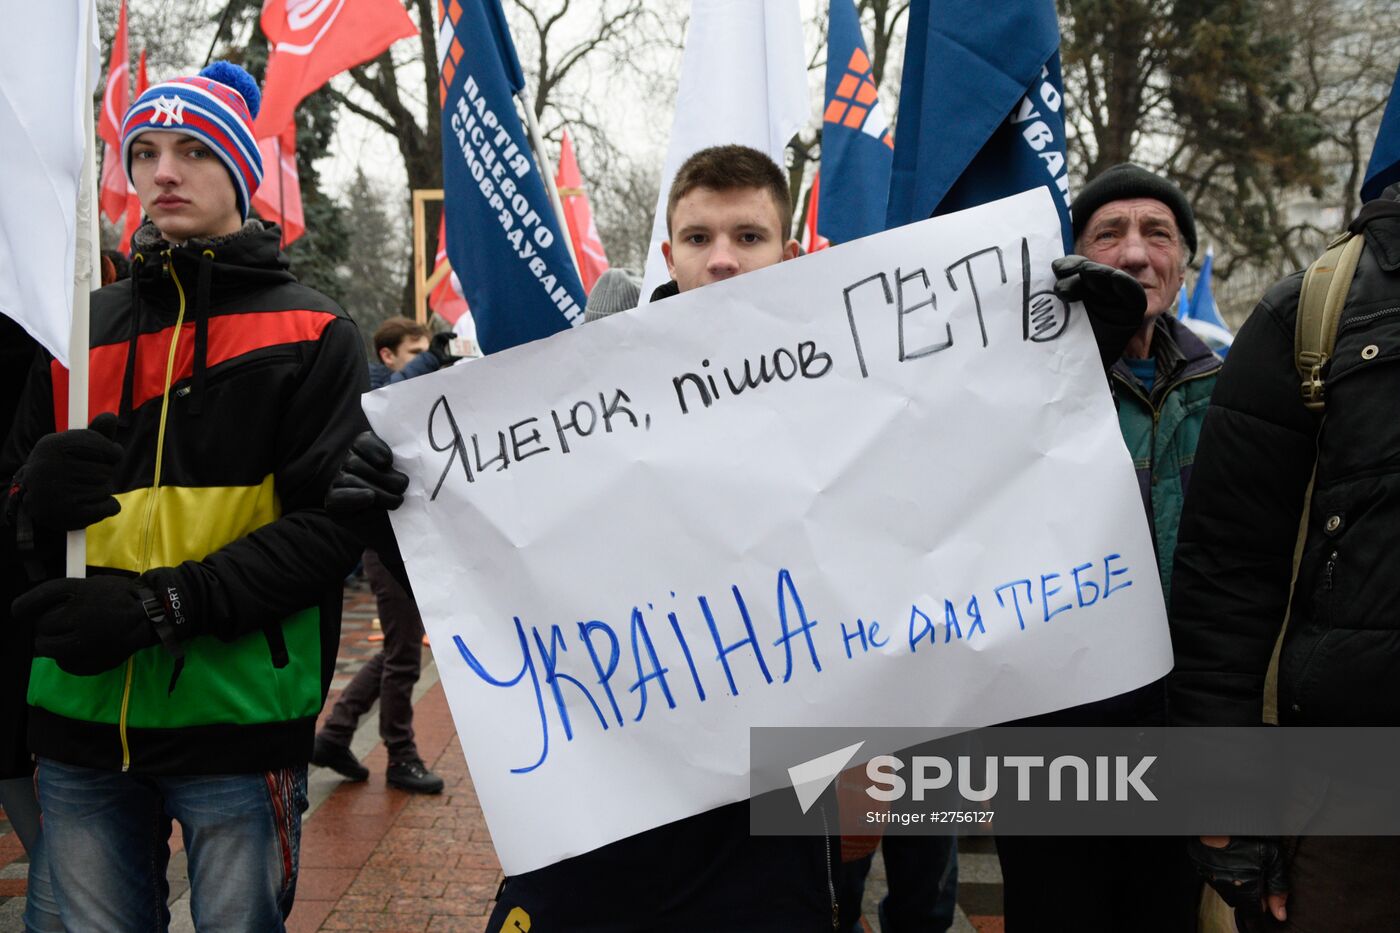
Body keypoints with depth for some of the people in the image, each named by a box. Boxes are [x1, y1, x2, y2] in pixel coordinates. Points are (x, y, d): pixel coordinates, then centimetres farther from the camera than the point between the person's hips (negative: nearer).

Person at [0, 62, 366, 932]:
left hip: (239, 724, -3)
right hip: (81, 725, 4)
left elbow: (331, 525, -9)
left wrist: (161, 605, -17)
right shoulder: (86, 328, 12)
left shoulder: (311, 331, -1)